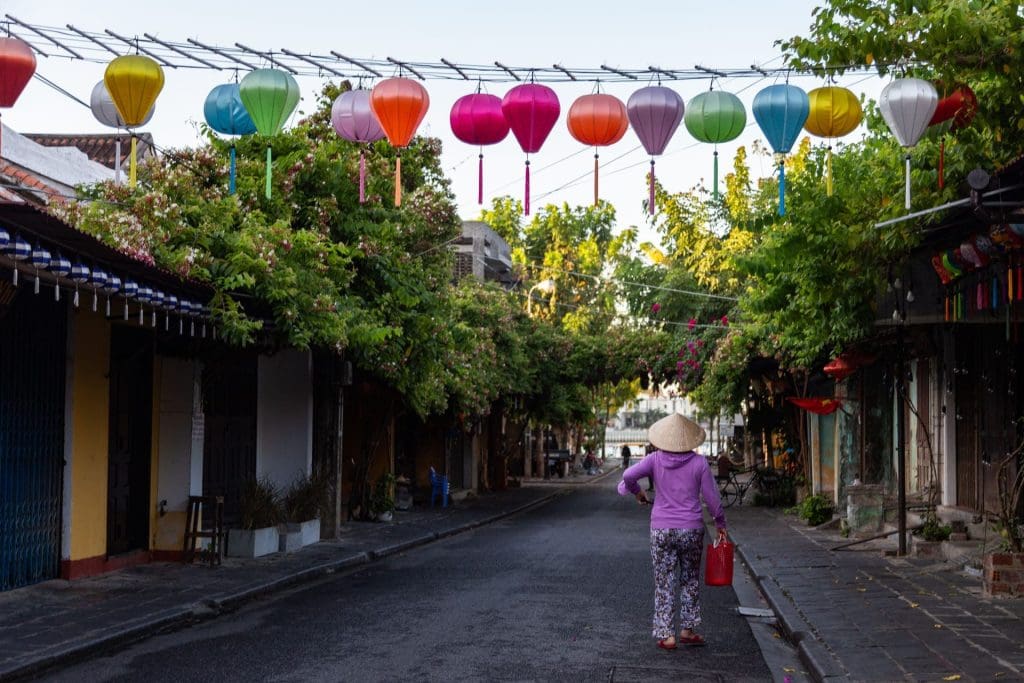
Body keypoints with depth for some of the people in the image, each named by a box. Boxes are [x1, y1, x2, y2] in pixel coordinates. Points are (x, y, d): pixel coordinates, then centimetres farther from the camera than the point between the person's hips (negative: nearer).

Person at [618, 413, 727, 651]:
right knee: (691, 580, 16)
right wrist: (720, 523, 13)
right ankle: (687, 629, 19)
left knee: (664, 583, 6)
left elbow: (629, 475, -16)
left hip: (661, 529, 0)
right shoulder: (699, 463, -5)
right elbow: (711, 497, -1)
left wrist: (636, 491, 5)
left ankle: (666, 635, 4)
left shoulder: (656, 459, -4)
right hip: (691, 529, 0)